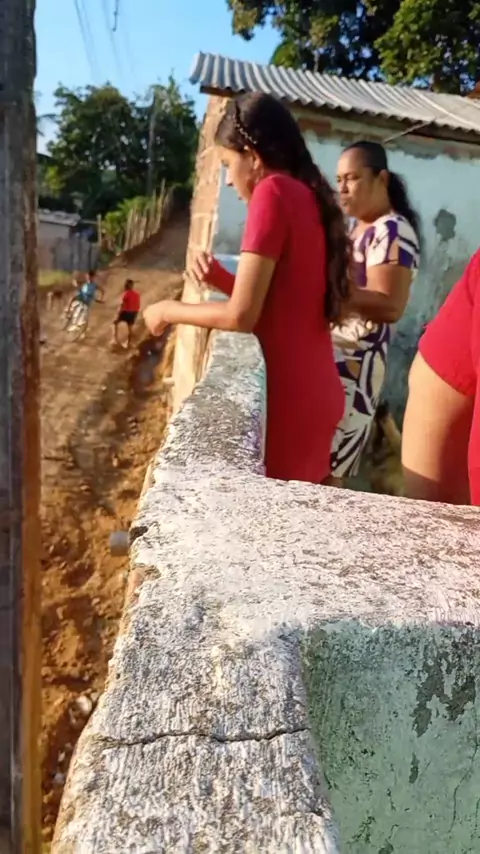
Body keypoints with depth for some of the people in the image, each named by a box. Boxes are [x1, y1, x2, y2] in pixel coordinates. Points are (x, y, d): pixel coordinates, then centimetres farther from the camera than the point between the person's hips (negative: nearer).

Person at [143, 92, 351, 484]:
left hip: (288, 400, -8)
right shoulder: (309, 198, 12)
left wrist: (168, 311, -2)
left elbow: (241, 317, -17)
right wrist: (221, 279, 7)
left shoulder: (274, 191, -13)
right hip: (314, 395, 9)